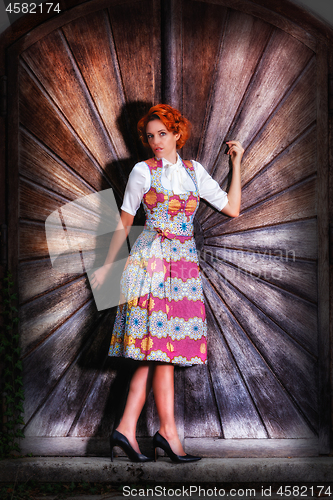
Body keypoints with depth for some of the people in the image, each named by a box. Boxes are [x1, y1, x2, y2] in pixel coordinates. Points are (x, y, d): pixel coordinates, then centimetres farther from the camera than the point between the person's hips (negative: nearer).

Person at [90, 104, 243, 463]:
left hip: (185, 261, 4)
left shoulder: (194, 171, 13)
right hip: (151, 260, -4)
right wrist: (107, 265, 7)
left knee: (156, 351, -2)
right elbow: (124, 222, 7)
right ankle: (168, 433, -3)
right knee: (162, 350, -8)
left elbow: (232, 209, 11)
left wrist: (236, 164, 11)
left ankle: (127, 428, 0)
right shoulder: (142, 171, 3)